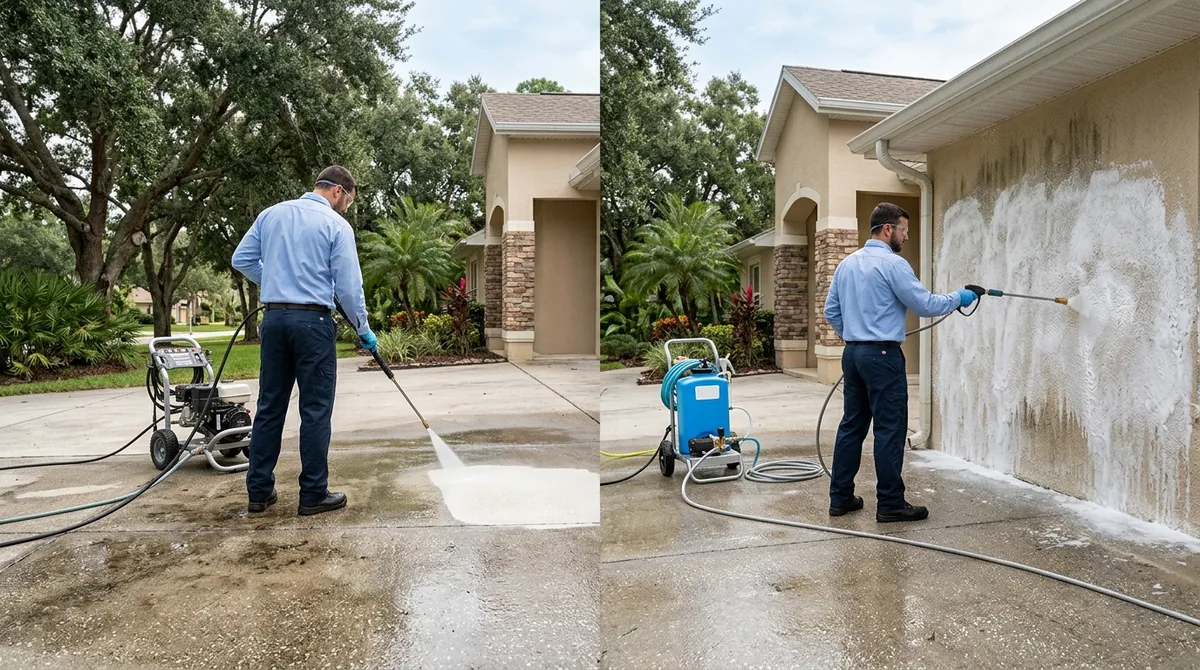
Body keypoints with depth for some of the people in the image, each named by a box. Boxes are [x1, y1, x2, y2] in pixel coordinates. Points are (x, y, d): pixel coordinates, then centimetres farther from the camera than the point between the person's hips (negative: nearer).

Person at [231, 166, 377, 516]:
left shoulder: (271, 214, 11)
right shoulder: (336, 225, -5)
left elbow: (242, 259, 12)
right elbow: (349, 286, -7)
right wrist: (364, 330, 5)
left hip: (274, 319, 6)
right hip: (313, 320, -5)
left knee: (269, 408, 11)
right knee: (315, 411, 1)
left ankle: (259, 491, 17)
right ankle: (314, 494, 6)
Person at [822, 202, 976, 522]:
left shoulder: (846, 263, 13)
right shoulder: (892, 263, -12)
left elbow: (831, 310, 17)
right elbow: (925, 305, -9)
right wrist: (958, 298, 6)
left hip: (853, 353, 8)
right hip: (882, 355, -8)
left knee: (852, 425, 11)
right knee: (890, 429, -2)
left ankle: (840, 497, 15)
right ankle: (890, 503, 3)